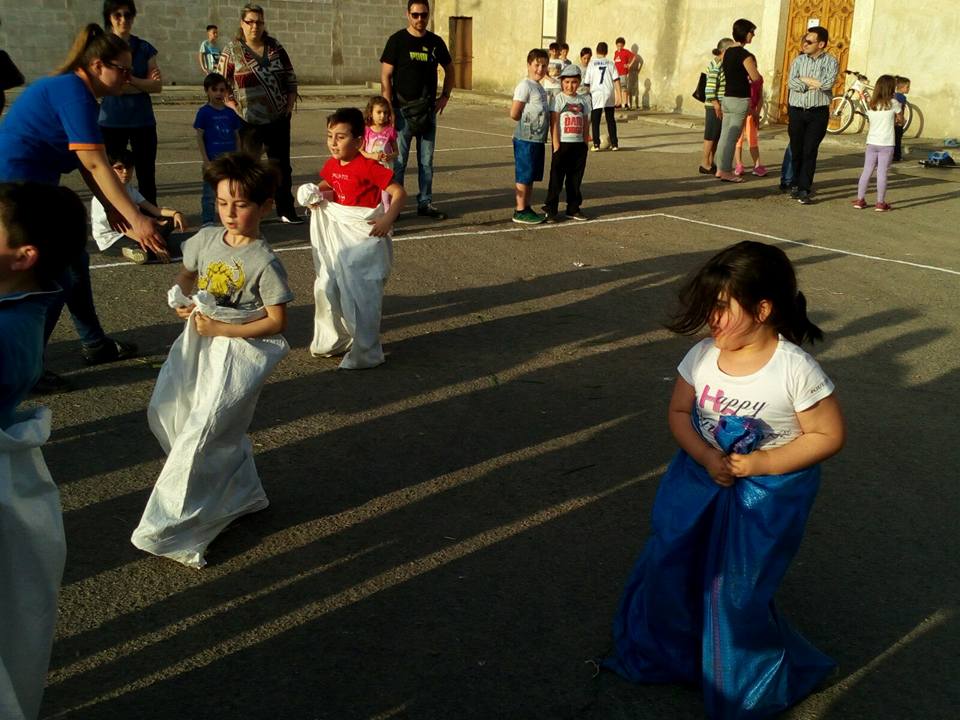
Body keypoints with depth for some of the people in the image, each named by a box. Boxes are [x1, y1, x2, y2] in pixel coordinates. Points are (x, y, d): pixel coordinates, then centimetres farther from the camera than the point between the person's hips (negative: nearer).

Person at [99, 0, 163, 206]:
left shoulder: (144, 48, 8)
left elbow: (158, 86, 0)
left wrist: (130, 79, -15)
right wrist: (143, 85, -11)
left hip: (143, 121, 2)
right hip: (111, 122, -1)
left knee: (147, 175, 3)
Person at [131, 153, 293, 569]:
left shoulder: (264, 262, -15)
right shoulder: (206, 239, 2)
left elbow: (277, 321, -14)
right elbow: (186, 275, 20)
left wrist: (221, 328, -18)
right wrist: (180, 298, -3)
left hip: (241, 349, -8)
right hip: (199, 340, 8)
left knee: (202, 433, -10)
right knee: (166, 412, 11)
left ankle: (167, 530, 3)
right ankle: (239, 493, 24)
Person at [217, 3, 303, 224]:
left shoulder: (275, 47, 7)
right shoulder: (232, 50, -2)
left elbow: (290, 77, 12)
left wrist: (291, 102, 2)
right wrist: (233, 108, -11)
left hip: (279, 118, 3)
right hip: (250, 121, -2)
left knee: (281, 164, 5)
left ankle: (286, 210, 12)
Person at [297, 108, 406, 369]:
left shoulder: (368, 167, -19)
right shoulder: (331, 165, 3)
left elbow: (399, 192, -21)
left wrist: (388, 218, -34)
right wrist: (315, 193, 4)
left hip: (364, 236, -8)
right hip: (337, 235, 8)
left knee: (361, 295, -2)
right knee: (327, 288, 15)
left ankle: (366, 354, 11)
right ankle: (333, 340, 35)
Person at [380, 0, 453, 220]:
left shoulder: (436, 42, 7)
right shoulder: (397, 40, -5)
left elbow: (449, 70, 22)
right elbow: (385, 76, -8)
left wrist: (445, 96, 9)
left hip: (428, 111, 4)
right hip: (403, 110, -4)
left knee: (426, 161, 10)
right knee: (398, 161, -1)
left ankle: (425, 203, 18)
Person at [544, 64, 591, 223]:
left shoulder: (583, 100, 9)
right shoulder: (559, 99, -5)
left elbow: (586, 125, 12)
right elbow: (554, 124, -10)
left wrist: (585, 145, 7)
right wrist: (556, 146, -15)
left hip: (579, 145, 5)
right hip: (562, 144, -4)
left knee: (575, 179, 11)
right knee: (556, 179, 0)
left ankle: (573, 208, 21)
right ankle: (551, 210, 5)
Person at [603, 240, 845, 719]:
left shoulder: (795, 370, -23)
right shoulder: (702, 356, -10)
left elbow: (829, 435, -15)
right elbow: (679, 413, 1)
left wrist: (759, 464, -23)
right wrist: (705, 457, -17)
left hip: (770, 491, -4)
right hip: (702, 475, 5)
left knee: (736, 587, 1)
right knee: (671, 565, 11)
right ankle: (661, 653, 39)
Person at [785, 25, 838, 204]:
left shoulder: (830, 62, 1)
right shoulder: (799, 60, 8)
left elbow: (827, 83, -15)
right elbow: (791, 82, -7)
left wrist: (804, 79, -7)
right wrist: (815, 84, -10)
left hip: (818, 113, -2)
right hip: (797, 111, 2)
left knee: (810, 151, -6)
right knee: (796, 150, 6)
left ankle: (804, 190, -6)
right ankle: (796, 184, 21)